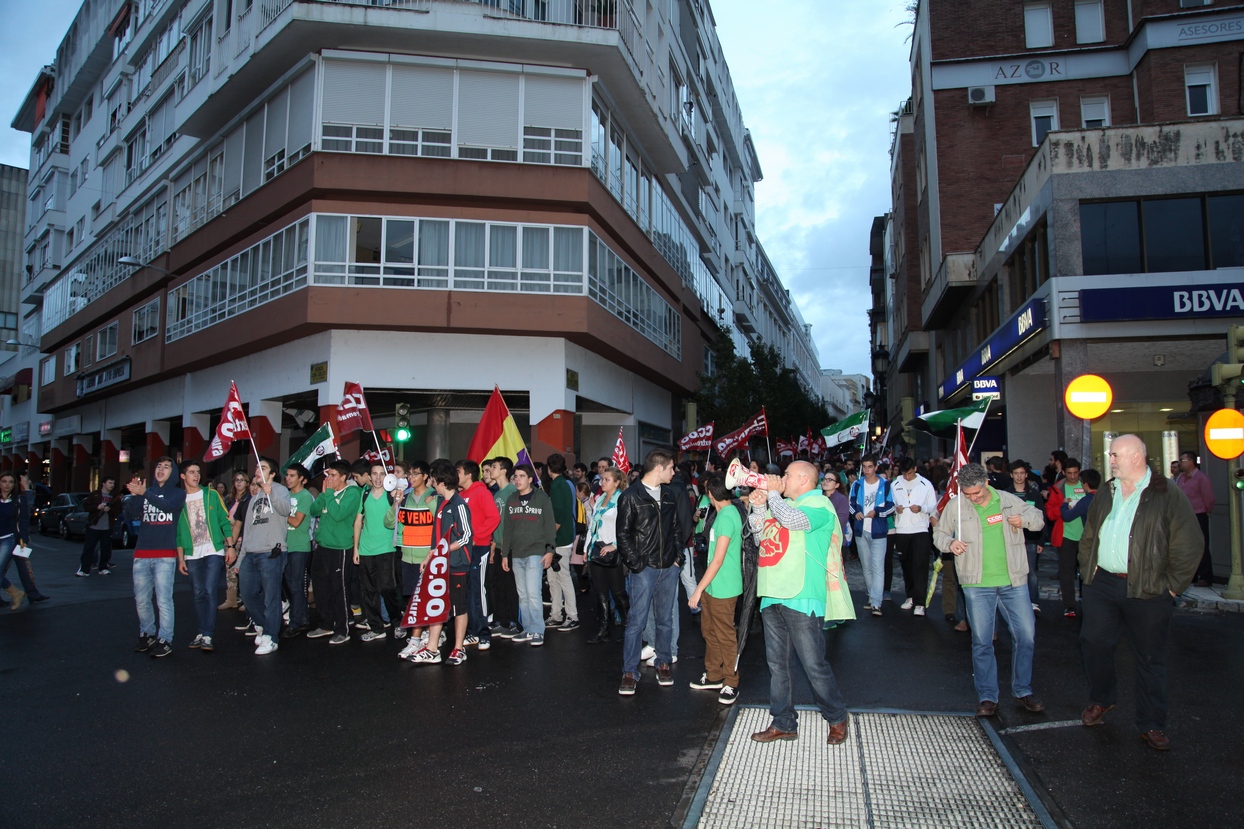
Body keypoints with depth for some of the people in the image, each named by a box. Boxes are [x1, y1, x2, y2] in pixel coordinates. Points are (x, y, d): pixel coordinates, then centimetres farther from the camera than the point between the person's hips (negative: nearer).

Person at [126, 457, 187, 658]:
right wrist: (134, 495, -14)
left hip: (165, 555, -4)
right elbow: (129, 516, 3)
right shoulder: (146, 491, 14)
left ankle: (165, 640, 0)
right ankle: (147, 634, 25)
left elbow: (168, 506, -17)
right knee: (141, 600, 8)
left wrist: (144, 493, -27)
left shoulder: (178, 493, 5)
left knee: (164, 600, -6)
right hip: (142, 554, 4)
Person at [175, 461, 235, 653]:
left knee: (210, 591, -9)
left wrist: (230, 546, -4)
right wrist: (180, 559, 7)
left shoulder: (211, 495, 4)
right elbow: (178, 532, 11)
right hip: (192, 555, 3)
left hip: (214, 552, -2)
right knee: (199, 594, 7)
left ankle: (208, 636, -9)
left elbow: (225, 521, 3)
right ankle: (202, 632, 17)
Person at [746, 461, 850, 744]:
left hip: (800, 597, -8)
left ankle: (837, 718, 18)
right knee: (777, 663, 11)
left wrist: (772, 493, -11)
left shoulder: (819, 503, -5)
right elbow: (758, 530, 20)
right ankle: (783, 724, 21)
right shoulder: (783, 504, 20)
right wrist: (758, 505, 4)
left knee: (814, 664, -1)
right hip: (772, 594, 8)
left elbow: (792, 520, -23)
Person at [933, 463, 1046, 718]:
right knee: (982, 641, 3)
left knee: (1026, 635, 6)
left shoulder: (1009, 501, 2)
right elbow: (939, 533, 10)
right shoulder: (955, 505, 0)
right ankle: (987, 697, 15)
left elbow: (1039, 518, 14)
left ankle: (1023, 691, 25)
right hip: (977, 584, -1)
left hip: (1014, 581, 2)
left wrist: (1024, 519, -8)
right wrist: (949, 542, -13)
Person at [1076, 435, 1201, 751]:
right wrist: (1087, 570, 9)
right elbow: (1088, 537, 19)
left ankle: (1152, 725, 18)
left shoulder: (1169, 495, -7)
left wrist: (1172, 586, -9)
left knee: (1150, 659, 6)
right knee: (1093, 642, 9)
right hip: (1102, 586, 5)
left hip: (1147, 591, -5)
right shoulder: (1105, 494, 10)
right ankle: (1102, 700, 32)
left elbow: (1189, 546, -8)